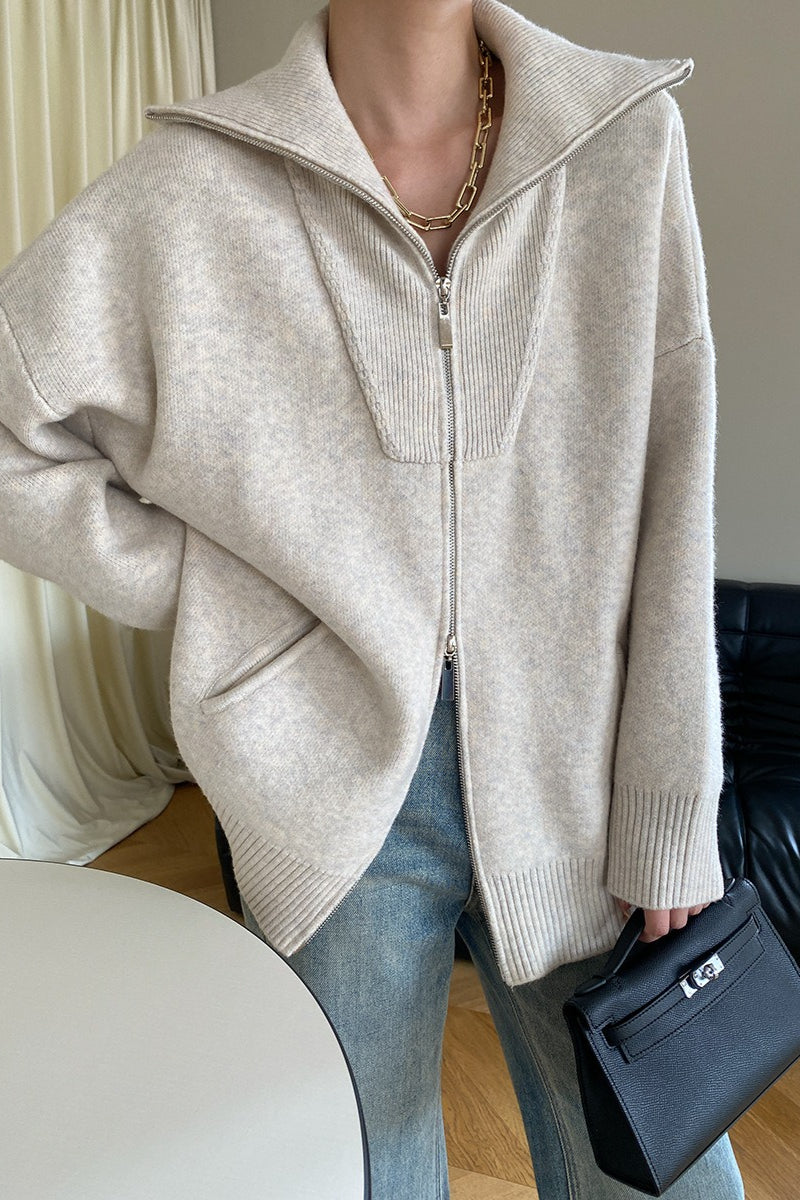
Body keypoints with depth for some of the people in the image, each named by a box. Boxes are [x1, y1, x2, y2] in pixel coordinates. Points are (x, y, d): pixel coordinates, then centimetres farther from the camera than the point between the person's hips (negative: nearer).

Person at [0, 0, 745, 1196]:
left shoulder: (630, 136, -3)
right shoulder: (189, 191, -7)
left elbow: (668, 509, -4)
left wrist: (668, 820, -3)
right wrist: (218, 598, -8)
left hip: (573, 779, 2)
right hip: (342, 789, -1)